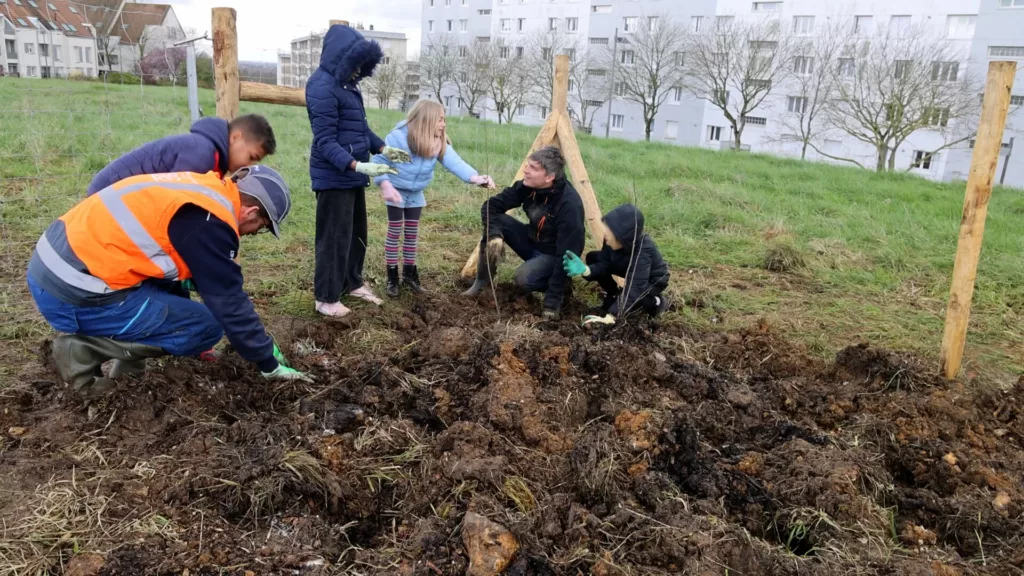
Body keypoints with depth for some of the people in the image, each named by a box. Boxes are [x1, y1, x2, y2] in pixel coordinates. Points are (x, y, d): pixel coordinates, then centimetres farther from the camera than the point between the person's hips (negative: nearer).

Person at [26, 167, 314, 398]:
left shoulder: (204, 189, 13)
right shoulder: (209, 221, -15)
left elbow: (215, 282, 24)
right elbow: (230, 303, -11)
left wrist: (259, 342, 28)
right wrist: (269, 364, 3)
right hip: (77, 292, -10)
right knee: (207, 326, -2)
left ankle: (128, 356, 14)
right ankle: (84, 348, -4)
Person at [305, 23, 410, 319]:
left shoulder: (346, 83, 11)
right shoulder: (323, 87, -19)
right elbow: (325, 142, -24)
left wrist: (382, 148, 9)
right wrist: (358, 165, -33)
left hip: (351, 175, 9)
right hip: (333, 176, -9)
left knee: (357, 231, 19)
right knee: (335, 237, -1)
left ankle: (353, 283, 36)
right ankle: (326, 299, 12)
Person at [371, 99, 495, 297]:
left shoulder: (439, 143, -10)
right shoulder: (399, 137, -25)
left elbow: (454, 161, -24)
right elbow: (379, 160, -21)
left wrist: (474, 177, -41)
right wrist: (385, 185, -35)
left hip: (416, 194, 5)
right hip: (396, 192, -5)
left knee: (412, 233, 11)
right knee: (394, 233, 0)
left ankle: (409, 274, 24)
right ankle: (392, 278, 9)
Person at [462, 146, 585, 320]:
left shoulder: (569, 204, -32)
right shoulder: (528, 186, -13)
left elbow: (568, 254, -33)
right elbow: (491, 206, -7)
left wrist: (552, 302, -34)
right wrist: (494, 235, -28)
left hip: (554, 254, -6)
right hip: (532, 241, 6)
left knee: (524, 278, -33)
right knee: (496, 220, -15)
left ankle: (562, 284, -2)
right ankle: (483, 280, -2)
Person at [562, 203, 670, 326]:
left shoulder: (643, 251, -42)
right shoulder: (613, 241, -25)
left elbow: (636, 288, -48)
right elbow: (603, 264, -19)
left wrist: (610, 316, -57)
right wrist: (585, 270, -43)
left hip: (654, 280, -6)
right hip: (634, 272, 6)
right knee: (593, 258, -9)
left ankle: (655, 302, -3)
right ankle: (613, 295, 7)